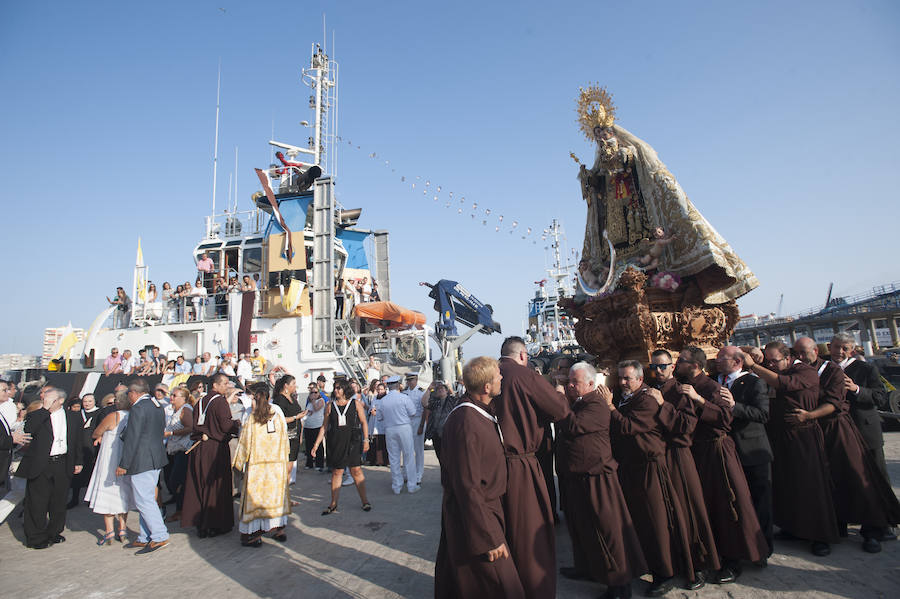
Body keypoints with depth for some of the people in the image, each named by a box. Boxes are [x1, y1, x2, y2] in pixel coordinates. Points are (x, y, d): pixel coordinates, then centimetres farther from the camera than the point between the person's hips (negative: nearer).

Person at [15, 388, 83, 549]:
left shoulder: (73, 417, 7)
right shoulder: (36, 416, -1)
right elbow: (29, 429, -23)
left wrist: (78, 462, 11)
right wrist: (44, 409, -21)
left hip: (62, 466, 3)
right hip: (40, 466, -2)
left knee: (58, 502, 12)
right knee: (37, 502, 3)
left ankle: (54, 532, 27)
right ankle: (36, 538, 17)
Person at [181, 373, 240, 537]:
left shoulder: (201, 402, 10)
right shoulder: (220, 401, -13)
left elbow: (195, 426, 8)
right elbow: (226, 425, -18)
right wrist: (237, 423, -1)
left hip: (199, 449, 7)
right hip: (216, 449, -7)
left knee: (199, 486, 12)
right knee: (216, 486, 3)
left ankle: (200, 525, 19)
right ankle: (215, 525, 10)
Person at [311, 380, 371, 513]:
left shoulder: (355, 404, 2)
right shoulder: (330, 406, 6)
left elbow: (363, 423, 4)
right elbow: (324, 426, 10)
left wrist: (366, 440, -3)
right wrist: (317, 443, 6)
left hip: (352, 442, -2)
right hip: (335, 442, 2)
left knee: (356, 470, -2)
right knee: (336, 471, 5)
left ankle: (364, 501, 10)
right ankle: (333, 504, 15)